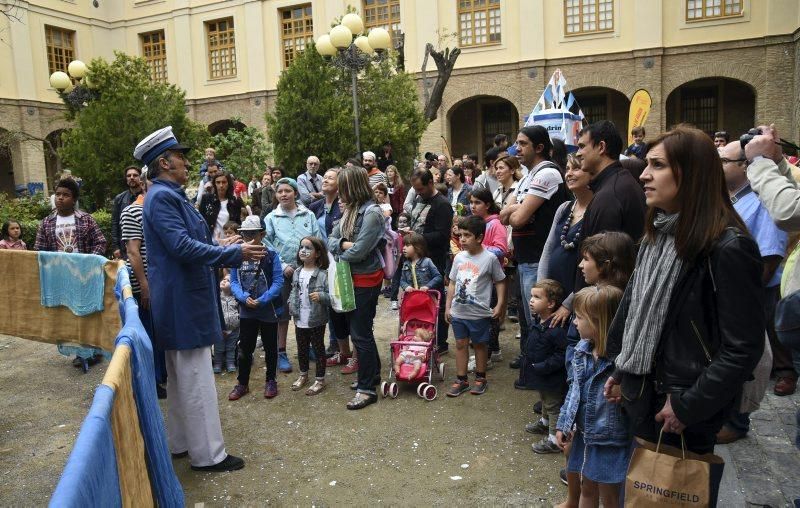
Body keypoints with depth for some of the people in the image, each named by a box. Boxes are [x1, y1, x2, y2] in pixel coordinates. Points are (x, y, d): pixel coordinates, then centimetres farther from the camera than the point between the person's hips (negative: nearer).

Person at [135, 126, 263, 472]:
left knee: (183, 376, 19)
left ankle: (179, 443, 32)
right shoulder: (162, 197, -18)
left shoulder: (171, 195, 13)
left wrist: (219, 248, 22)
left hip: (183, 298, 11)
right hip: (183, 301, -11)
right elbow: (182, 247, -26)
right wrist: (236, 253, -23)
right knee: (196, 380, -2)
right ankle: (207, 454, 9)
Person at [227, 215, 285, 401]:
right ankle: (242, 383, 28)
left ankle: (271, 381, 30)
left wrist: (262, 300, -21)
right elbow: (234, 282, -1)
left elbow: (278, 281, -13)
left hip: (268, 310, -2)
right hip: (246, 311, 2)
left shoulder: (271, 255, -11)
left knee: (270, 347, 13)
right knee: (244, 348, 12)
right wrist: (244, 297, -18)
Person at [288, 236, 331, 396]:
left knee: (318, 349, 9)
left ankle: (320, 380, 23)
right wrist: (291, 303, 1)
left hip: (316, 321, -6)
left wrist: (321, 296, -33)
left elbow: (332, 296, -16)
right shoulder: (297, 272, 4)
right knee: (302, 349, 20)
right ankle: (303, 375, 40)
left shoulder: (323, 274, -16)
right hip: (300, 320, 6)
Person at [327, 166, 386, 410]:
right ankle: (372, 373, 36)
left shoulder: (372, 213, -19)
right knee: (359, 329, 19)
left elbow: (358, 252, -24)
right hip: (351, 278, 9)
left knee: (360, 334, -2)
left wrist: (338, 252, -7)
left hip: (366, 280, -9)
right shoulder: (350, 210, 7)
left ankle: (367, 388, 10)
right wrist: (343, 244, -15)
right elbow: (332, 238, 5)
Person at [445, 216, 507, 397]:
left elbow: (500, 281, -3)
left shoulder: (490, 258, -11)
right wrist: (448, 306, 9)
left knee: (480, 344, 12)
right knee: (461, 343, 11)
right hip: (458, 312, 4)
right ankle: (461, 380, 22)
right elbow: (453, 283, 10)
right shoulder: (459, 257, 2)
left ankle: (480, 378, 28)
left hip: (479, 313, -4)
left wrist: (500, 305, -9)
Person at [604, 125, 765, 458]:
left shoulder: (729, 248, -20)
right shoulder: (656, 237, 5)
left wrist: (688, 405, -18)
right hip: (642, 397, 7)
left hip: (686, 414, -7)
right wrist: (621, 372, 10)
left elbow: (743, 347, -20)